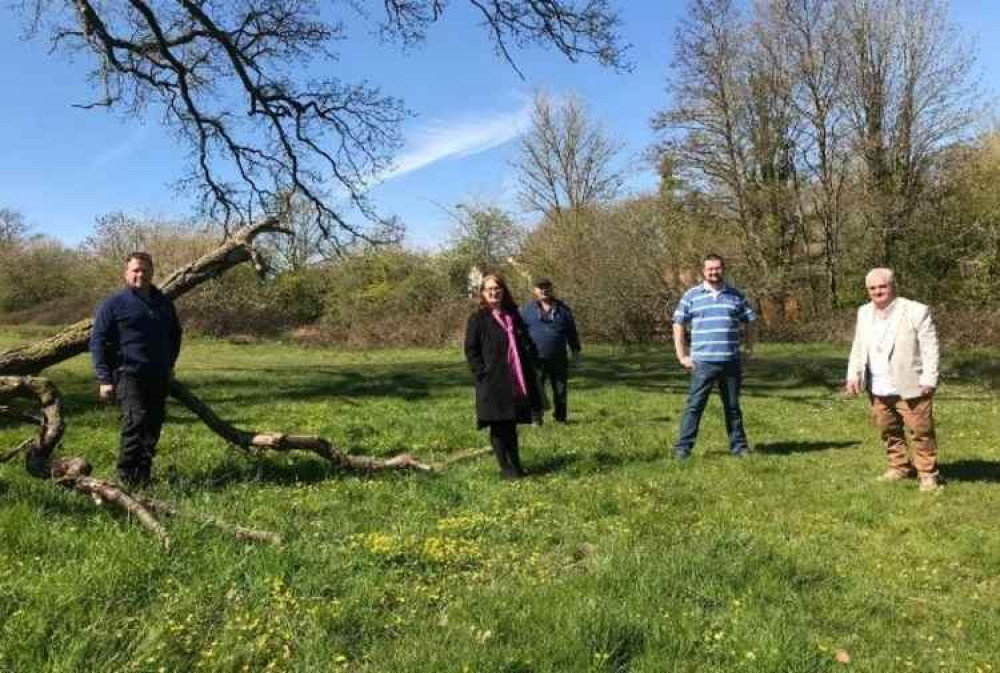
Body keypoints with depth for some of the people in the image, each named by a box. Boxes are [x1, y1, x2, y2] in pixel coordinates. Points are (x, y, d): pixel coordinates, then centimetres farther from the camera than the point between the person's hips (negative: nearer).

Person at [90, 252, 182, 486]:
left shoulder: (164, 303, 15)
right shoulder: (114, 304, -1)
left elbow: (175, 334, 29)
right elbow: (98, 341, -3)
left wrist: (170, 363, 20)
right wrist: (104, 379, -9)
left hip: (159, 377, 6)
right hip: (129, 373, -6)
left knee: (153, 425, 8)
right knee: (135, 420, -20)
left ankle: (145, 473, 19)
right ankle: (128, 476, -12)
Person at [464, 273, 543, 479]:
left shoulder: (514, 316, 13)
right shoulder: (477, 319, -3)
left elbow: (528, 345, 19)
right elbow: (471, 350, -5)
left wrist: (529, 370, 8)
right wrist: (483, 373, -14)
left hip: (517, 382, 5)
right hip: (493, 383, -5)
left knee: (511, 426, 14)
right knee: (498, 427, 3)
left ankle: (516, 464, 24)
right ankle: (506, 467, 10)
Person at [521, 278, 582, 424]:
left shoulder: (562, 308, 10)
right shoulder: (527, 309, 6)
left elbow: (571, 331, 14)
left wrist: (575, 350, 11)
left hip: (559, 359, 2)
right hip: (536, 359, -2)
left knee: (561, 390, 8)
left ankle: (560, 417, 21)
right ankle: (536, 419, 6)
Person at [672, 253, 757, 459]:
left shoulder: (736, 295, 9)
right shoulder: (691, 296, 3)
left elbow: (750, 323, 16)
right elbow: (678, 326, 5)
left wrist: (748, 350, 7)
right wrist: (682, 356, -1)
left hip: (731, 362, 2)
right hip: (702, 363, -2)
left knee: (733, 406, 12)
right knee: (694, 405, -3)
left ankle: (738, 445, 21)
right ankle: (683, 447, 1)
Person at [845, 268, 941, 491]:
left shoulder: (917, 311, -10)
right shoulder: (864, 313, 8)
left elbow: (930, 349, -11)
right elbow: (858, 348, 14)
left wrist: (929, 380, -17)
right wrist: (853, 375, 4)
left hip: (910, 387, -6)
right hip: (878, 390, 6)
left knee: (921, 431, 3)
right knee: (888, 431, 15)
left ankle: (928, 474, 15)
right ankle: (899, 467, 29)